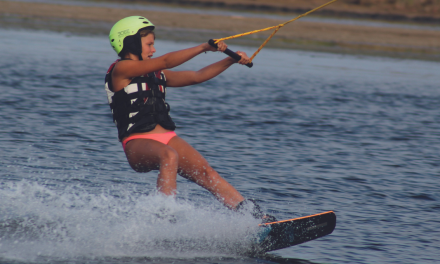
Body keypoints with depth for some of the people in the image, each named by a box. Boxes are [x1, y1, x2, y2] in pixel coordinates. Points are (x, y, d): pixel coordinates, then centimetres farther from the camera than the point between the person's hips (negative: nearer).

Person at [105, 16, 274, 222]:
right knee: (169, 156, -38)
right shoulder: (120, 70, -1)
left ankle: (254, 216, -27)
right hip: (138, 144, -7)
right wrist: (204, 48, -15)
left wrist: (231, 60, 15)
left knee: (205, 171, -15)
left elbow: (196, 77, 23)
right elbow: (166, 61, -11)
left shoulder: (156, 74, 22)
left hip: (167, 139, 7)